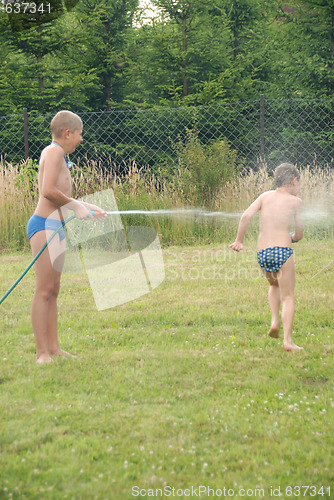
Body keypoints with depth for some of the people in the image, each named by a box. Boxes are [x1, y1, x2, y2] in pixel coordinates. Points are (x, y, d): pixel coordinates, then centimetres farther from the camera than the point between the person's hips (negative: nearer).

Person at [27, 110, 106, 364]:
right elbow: (48, 191, -22)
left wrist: (86, 206, 24)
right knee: (44, 290, -10)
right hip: (45, 225, -10)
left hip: (56, 228, 10)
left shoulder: (60, 155, 20)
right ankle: (42, 352, -10)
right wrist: (76, 205, -11)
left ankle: (54, 348, 14)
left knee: (53, 290, 10)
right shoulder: (54, 152, -10)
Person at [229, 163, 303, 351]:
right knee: (288, 296, 3)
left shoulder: (266, 196, 14)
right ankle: (288, 340, -7)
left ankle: (275, 321, 12)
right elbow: (299, 235, 5)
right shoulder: (295, 201, 6)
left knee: (274, 285, 31)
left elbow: (246, 215, -2)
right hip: (282, 251, -4)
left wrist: (239, 240, 7)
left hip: (262, 253, 4)